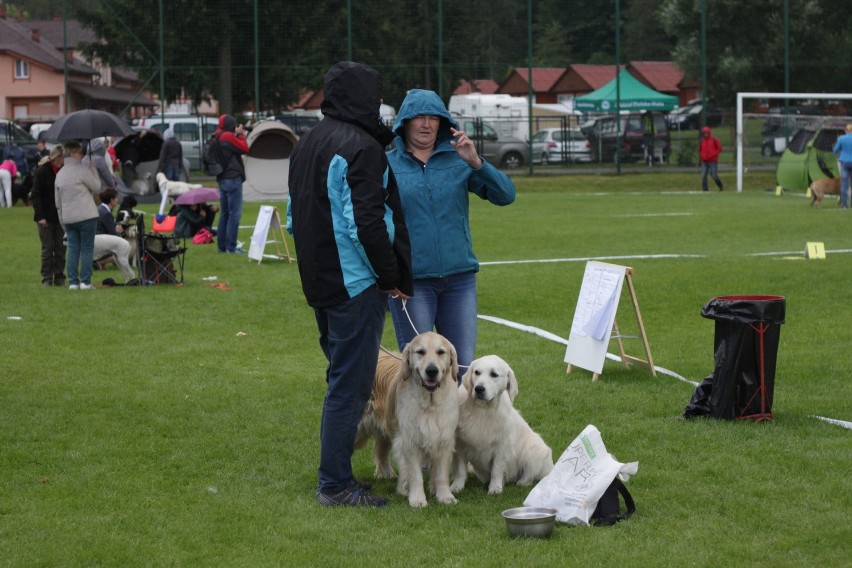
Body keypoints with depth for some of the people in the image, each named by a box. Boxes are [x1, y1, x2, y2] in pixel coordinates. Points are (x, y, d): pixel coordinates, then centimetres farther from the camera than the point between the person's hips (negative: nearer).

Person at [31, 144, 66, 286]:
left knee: (60, 248, 3)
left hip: (61, 215, 3)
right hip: (46, 216, -3)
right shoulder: (42, 171, -6)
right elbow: (36, 194, -7)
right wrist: (40, 216, -14)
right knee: (47, 248, 0)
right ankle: (47, 278, 5)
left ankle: (59, 277, 9)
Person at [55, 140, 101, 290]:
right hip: (86, 216, -6)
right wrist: (93, 170, 11)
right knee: (87, 249, 0)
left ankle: (73, 282, 4)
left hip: (68, 218, 6)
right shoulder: (82, 170, -8)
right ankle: (85, 282, -3)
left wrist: (63, 223, 21)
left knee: (72, 249, 7)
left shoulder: (60, 174, 13)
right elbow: (96, 188, 0)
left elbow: (58, 203, 16)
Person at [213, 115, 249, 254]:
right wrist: (241, 135, 2)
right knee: (235, 213, -8)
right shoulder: (228, 136, -14)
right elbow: (244, 149, -10)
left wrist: (239, 135, 10)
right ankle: (231, 247, -11)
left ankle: (221, 245, 17)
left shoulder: (217, 137, 13)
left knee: (224, 213, 15)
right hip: (233, 178, -9)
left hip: (222, 179, 9)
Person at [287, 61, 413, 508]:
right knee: (350, 382, -4)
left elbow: (294, 218, 20)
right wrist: (392, 276, -13)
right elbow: (367, 223, -23)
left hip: (319, 282, 10)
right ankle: (336, 484, -1)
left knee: (342, 374, 18)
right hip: (356, 284, -9)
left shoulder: (307, 144, 14)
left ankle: (335, 476, 23)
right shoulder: (361, 147, -16)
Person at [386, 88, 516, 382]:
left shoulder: (457, 160, 5)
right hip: (411, 281, -2)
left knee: (462, 367, 3)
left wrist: (476, 163, -17)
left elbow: (505, 195, -2)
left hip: (459, 278, 2)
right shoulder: (387, 164, 1)